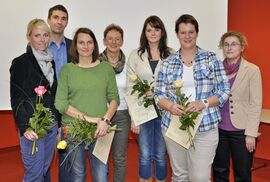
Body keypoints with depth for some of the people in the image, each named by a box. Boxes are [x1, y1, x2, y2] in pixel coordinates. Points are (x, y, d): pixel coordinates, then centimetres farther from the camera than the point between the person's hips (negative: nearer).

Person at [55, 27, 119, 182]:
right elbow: (60, 103, -4)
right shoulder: (67, 69, 3)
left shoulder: (106, 68, 6)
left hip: (99, 129, 0)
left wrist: (105, 120, -12)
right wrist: (86, 118, -12)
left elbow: (114, 98, 5)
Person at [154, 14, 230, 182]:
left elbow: (224, 91, 0)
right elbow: (159, 94, 6)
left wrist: (203, 103, -17)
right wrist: (170, 106, -15)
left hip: (205, 128, -2)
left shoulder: (211, 59, 2)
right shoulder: (168, 63, 7)